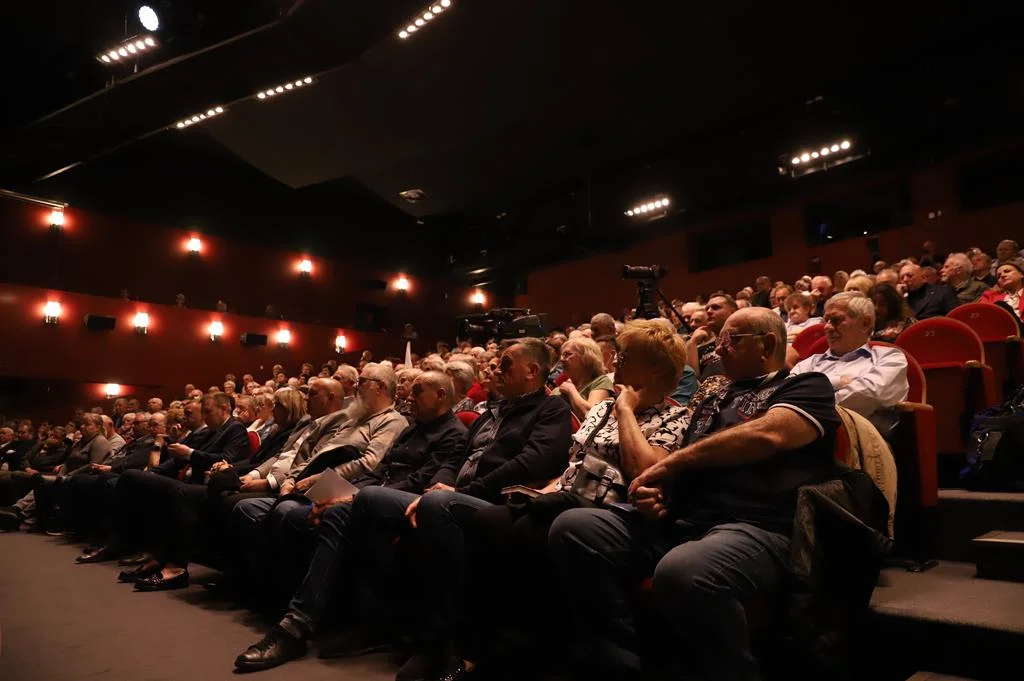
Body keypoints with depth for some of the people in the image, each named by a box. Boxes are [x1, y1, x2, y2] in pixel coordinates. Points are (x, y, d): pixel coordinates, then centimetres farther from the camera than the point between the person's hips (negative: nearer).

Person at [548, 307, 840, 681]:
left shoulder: (808, 387, 8)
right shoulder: (715, 397, 27)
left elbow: (766, 434, -13)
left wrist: (670, 463, -8)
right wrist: (656, 489, 2)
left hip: (754, 527, -6)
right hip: (678, 520, 7)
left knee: (680, 571, -39)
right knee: (572, 528, -15)